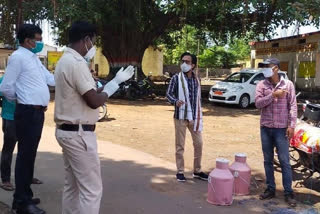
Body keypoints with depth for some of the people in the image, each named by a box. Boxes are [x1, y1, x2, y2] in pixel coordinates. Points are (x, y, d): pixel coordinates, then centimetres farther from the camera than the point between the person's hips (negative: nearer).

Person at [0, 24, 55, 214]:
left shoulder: (34, 58, 17)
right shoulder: (18, 57, -11)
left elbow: (50, 79, 21)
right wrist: (20, 100, 2)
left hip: (38, 112, 9)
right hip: (28, 112, -9)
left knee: (30, 154, 15)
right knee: (26, 154, -4)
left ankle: (25, 195, 26)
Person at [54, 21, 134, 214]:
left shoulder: (66, 60, 13)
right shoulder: (77, 63, -18)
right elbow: (94, 101, -21)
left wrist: (116, 81, 12)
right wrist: (114, 85, -2)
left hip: (67, 131, 10)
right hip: (79, 133, -10)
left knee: (72, 186, 16)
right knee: (91, 189, -3)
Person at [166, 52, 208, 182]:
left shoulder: (197, 79, 8)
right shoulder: (176, 78, -5)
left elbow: (198, 97, 14)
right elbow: (169, 94, -6)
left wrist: (199, 115, 13)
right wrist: (175, 101, -28)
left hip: (194, 117, 4)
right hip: (180, 116, -4)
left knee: (198, 143, 8)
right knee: (180, 145, 4)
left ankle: (197, 171, 22)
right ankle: (180, 171, 16)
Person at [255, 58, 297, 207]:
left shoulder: (288, 84, -1)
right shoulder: (261, 85, 3)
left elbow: (292, 106, -2)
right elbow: (258, 103, -8)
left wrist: (291, 125, -9)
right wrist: (273, 95, -17)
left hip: (281, 128, -3)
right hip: (265, 128, 3)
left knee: (284, 161, -1)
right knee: (268, 160, 10)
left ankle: (288, 193, 7)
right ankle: (270, 189, 20)